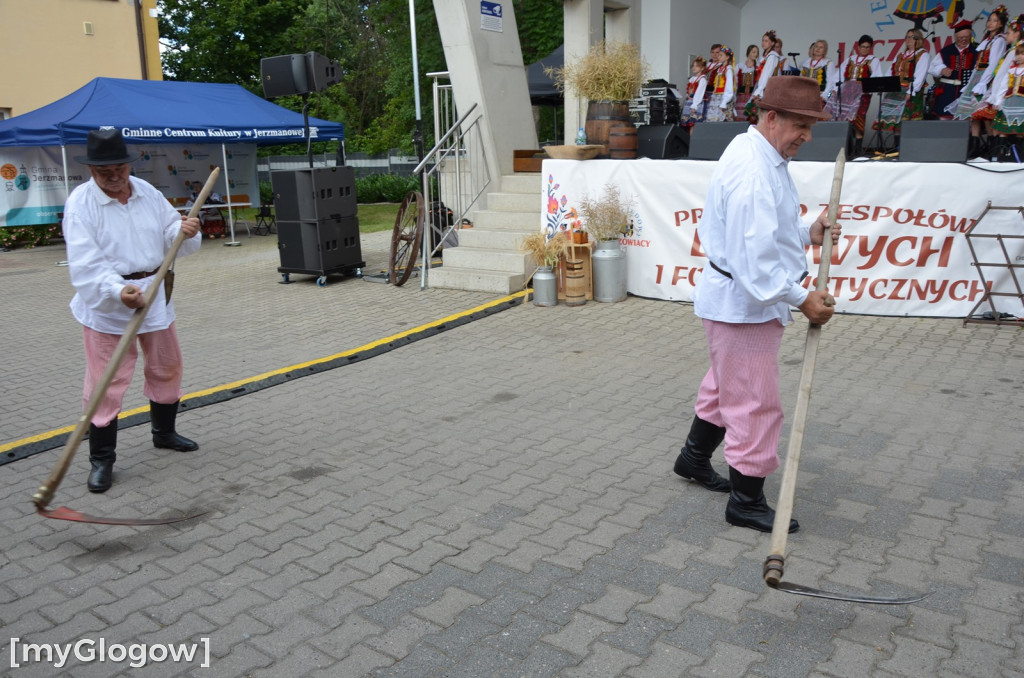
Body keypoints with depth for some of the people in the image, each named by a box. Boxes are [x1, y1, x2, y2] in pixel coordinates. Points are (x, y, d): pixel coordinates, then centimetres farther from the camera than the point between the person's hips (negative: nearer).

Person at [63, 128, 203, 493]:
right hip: (106, 303, -6)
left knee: (166, 367, 18)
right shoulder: (80, 203, -14)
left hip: (154, 294, 6)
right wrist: (118, 291, -39)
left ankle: (163, 433, 39)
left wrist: (186, 229, -19)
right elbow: (85, 264, -23)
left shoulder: (147, 192, 3)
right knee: (106, 383, -3)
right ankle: (101, 460, 10)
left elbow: (171, 235, 5)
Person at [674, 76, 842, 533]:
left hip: (737, 301, 11)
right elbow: (755, 254, -29)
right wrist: (801, 299, -26)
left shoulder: (762, 156, 11)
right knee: (756, 403, -1)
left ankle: (694, 458, 43)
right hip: (743, 304, -11)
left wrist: (807, 235, 7)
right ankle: (746, 502, 13)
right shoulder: (753, 172, -24)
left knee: (726, 385, 24)